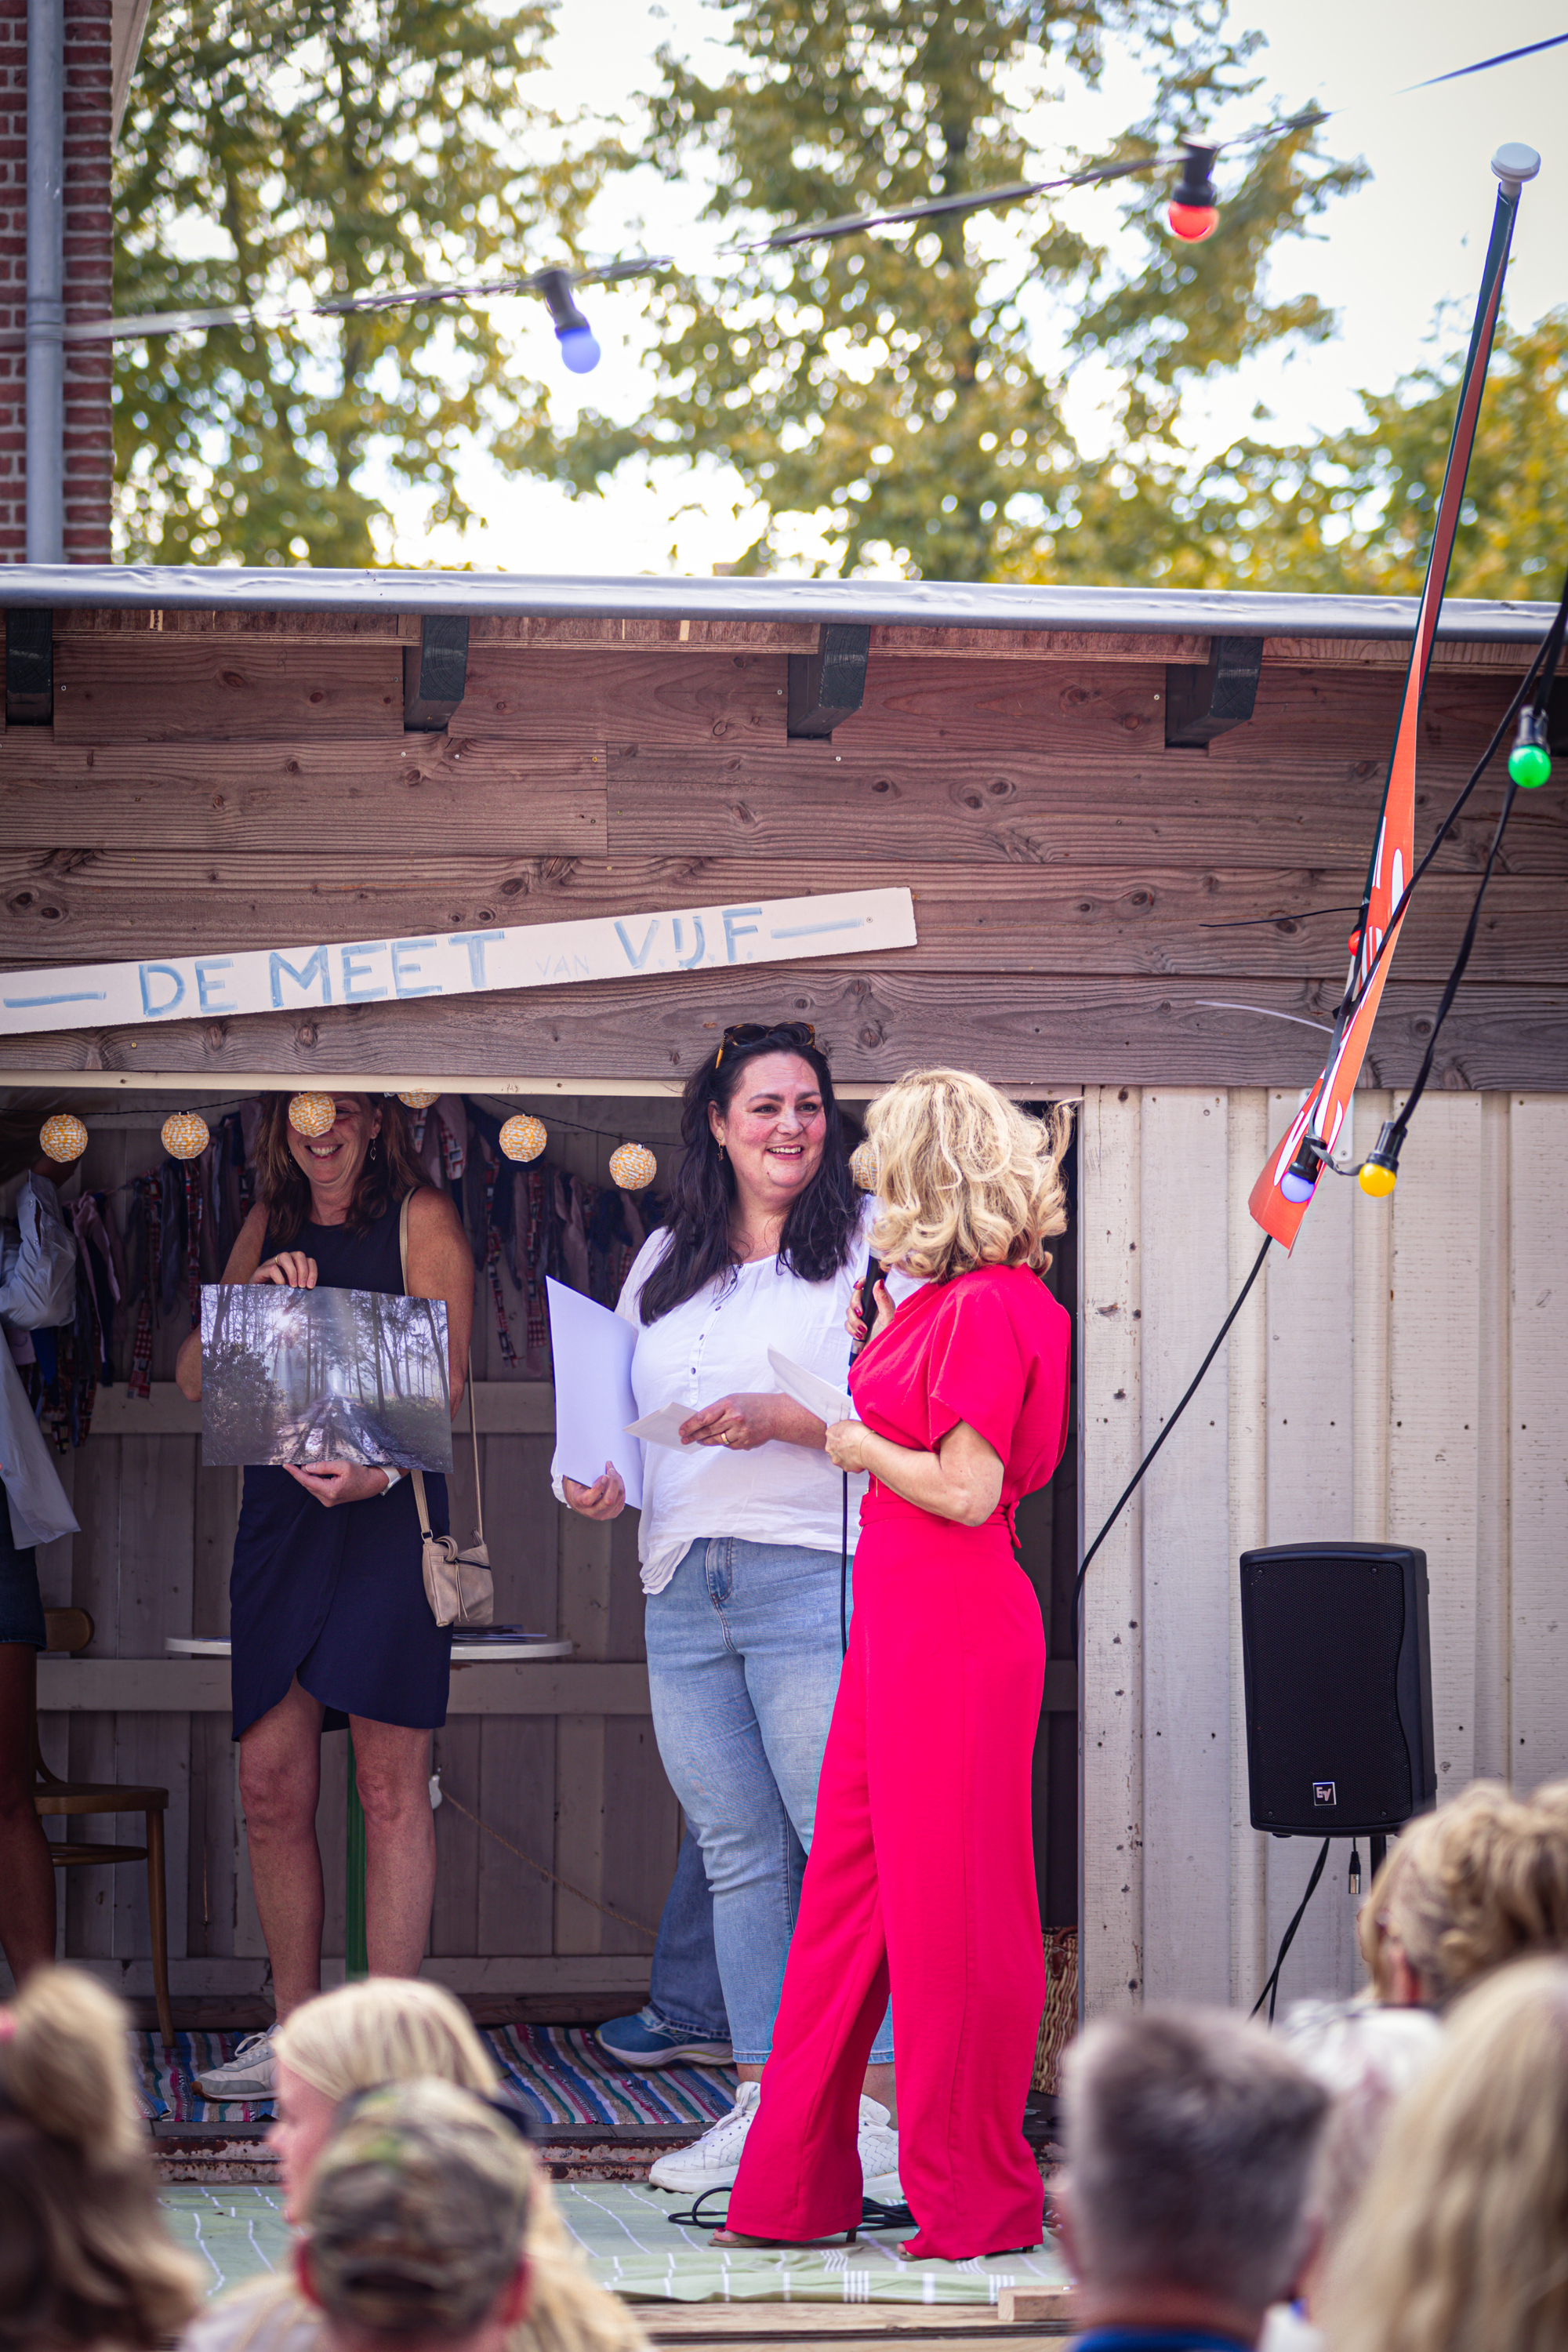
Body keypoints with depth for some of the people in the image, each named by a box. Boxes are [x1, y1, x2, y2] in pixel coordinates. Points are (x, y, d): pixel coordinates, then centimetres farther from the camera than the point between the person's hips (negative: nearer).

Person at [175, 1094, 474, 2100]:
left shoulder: (422, 1218, 3)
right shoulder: (268, 1228, 18)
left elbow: (445, 1383, -5)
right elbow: (194, 1374, 13)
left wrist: (380, 1470, -22)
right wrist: (252, 1301, -6)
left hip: (388, 1515, -5)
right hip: (280, 1513, 5)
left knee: (391, 1787, -6)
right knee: (271, 1786, 3)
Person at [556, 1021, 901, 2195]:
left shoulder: (867, 1239, 1)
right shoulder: (666, 1259, 19)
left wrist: (779, 1417, -18)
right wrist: (596, 1474, 4)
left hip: (815, 1579, -6)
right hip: (683, 1590, 6)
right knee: (739, 1856, 8)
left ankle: (883, 2107, -9)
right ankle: (764, 2105, 13)